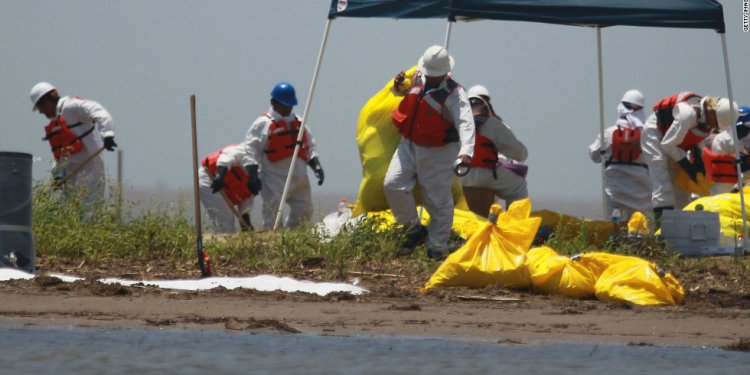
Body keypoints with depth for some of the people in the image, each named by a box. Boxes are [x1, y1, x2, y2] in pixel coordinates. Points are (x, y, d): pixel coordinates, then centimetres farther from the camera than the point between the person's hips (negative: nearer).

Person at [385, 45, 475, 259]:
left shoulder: (454, 93, -18)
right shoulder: (417, 77, 2)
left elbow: (465, 124, -31)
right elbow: (401, 92, 24)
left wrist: (466, 151, -49)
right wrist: (398, 86, -4)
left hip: (437, 153, -5)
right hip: (409, 145, 5)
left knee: (438, 201, 0)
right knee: (393, 184, -9)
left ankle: (437, 247, 13)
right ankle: (413, 230, 9)